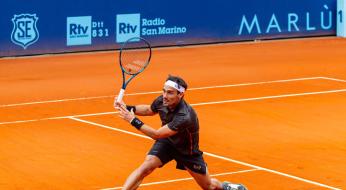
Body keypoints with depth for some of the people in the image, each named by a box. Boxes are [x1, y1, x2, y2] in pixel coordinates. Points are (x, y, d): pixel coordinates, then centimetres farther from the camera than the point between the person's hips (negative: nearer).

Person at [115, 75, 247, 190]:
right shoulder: (162, 101, -22)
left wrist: (133, 121, -43)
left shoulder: (185, 117, -42)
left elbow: (156, 135, -41)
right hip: (167, 142, 4)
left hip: (187, 150, -4)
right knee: (146, 167, -23)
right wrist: (128, 108, -13)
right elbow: (148, 110, 4)